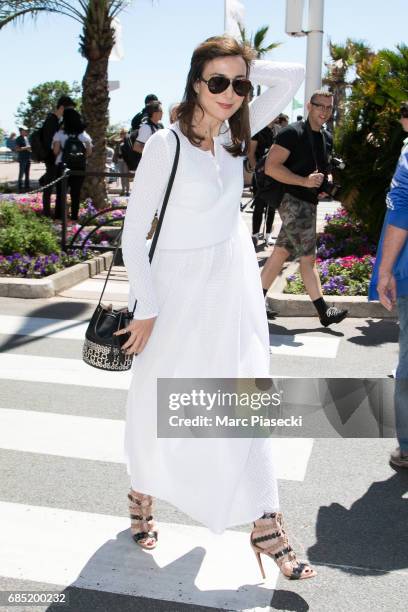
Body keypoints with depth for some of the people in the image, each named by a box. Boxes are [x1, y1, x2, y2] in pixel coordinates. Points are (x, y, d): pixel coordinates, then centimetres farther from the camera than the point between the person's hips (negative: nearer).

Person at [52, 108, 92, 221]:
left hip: (62, 166, -2)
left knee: (60, 193, 5)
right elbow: (89, 151, 0)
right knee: (76, 193, 7)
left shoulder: (60, 134, -4)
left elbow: (56, 150, -12)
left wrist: (60, 154, 9)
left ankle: (58, 218, 3)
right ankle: (74, 218, 8)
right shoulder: (83, 134, 4)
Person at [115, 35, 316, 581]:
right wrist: (147, 309, -12)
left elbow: (292, 76, 5)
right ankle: (142, 497, 39)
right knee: (155, 401, 11)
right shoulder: (166, 144, -14)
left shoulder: (236, 133, 2)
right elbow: (133, 234, -13)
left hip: (234, 286, 5)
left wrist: (243, 70, -5)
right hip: (178, 290, -4)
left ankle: (266, 525, 21)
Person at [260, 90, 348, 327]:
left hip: (308, 203, 9)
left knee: (281, 252, 11)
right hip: (293, 201, -9)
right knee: (308, 258, -4)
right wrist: (305, 181, -24)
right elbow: (271, 167, -20)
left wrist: (327, 181, 7)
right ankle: (324, 312, 3)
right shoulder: (293, 133, -12)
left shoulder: (327, 138, 14)